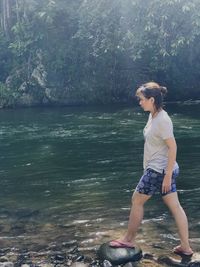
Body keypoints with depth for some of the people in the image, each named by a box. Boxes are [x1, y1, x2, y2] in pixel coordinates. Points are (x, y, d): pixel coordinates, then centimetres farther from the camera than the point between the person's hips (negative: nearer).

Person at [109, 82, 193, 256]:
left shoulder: (162, 120, -20)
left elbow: (173, 147, -21)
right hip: (162, 169, 9)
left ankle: (129, 239, 23)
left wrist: (167, 176, -20)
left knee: (137, 201, 6)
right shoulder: (153, 116, 8)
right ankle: (185, 247, 20)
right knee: (175, 206, 11)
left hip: (160, 170, -9)